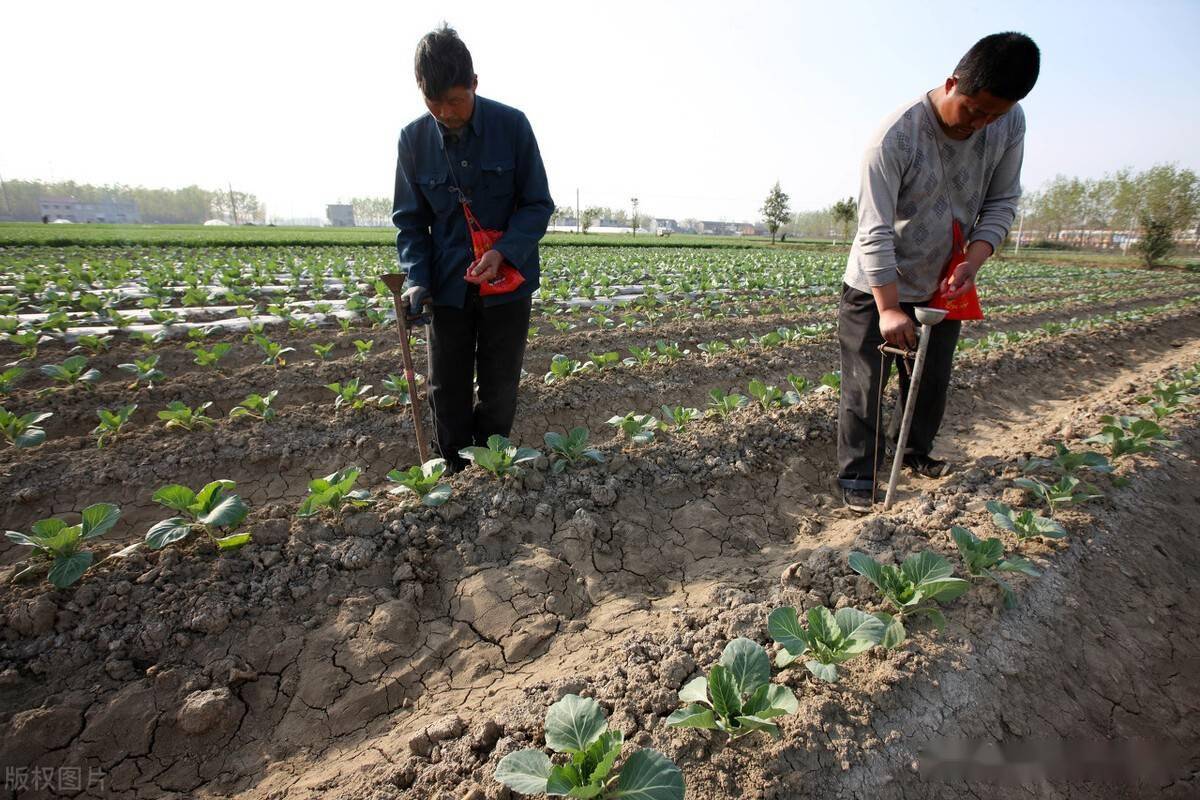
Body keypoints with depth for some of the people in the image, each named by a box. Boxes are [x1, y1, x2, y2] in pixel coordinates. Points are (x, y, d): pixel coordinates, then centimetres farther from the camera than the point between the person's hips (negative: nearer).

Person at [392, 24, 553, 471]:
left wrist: (503, 253, -22)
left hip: (507, 281, -2)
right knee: (448, 392, 8)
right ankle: (457, 475, 25)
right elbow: (409, 219, 4)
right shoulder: (413, 139, -1)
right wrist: (416, 279, -12)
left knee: (499, 391, 8)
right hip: (447, 285, 2)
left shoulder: (512, 126, -8)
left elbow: (538, 205, -6)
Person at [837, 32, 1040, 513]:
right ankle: (857, 477, 10)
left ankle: (916, 454, 37)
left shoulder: (1010, 123, -6)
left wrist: (973, 261, -17)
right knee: (864, 387, -3)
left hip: (941, 287, 6)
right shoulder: (895, 138, -24)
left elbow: (1001, 203, 2)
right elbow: (875, 231, -26)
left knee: (932, 381, 16)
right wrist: (888, 309, -30)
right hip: (876, 289, -5)